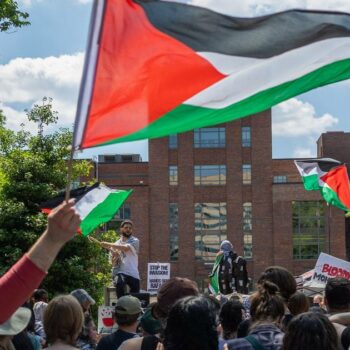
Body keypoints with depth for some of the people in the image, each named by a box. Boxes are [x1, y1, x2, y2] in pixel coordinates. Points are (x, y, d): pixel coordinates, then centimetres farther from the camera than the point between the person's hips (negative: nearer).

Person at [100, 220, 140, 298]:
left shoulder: (135, 241, 4)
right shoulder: (116, 244, 12)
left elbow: (126, 248, -19)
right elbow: (113, 263, 11)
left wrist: (109, 244, -18)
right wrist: (115, 257, -12)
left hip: (133, 274, 0)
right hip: (119, 272, 0)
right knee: (119, 283, -34)